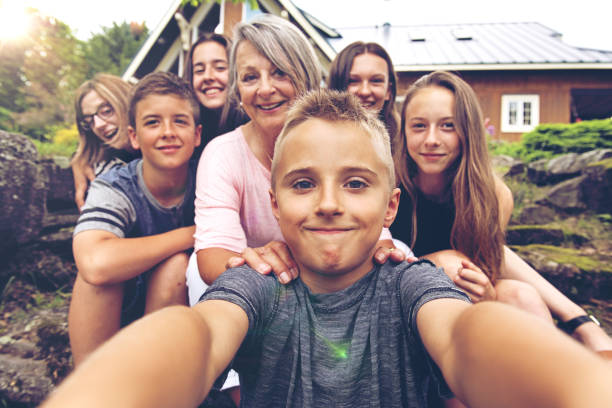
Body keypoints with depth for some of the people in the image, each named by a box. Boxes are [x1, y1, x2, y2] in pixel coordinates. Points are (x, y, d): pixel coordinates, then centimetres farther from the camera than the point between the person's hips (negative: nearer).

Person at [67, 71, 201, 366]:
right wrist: (193, 233, -32)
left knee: (174, 266, -29)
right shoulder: (112, 190, -20)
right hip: (113, 321, -1)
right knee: (99, 273, -29)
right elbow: (96, 264, -41)